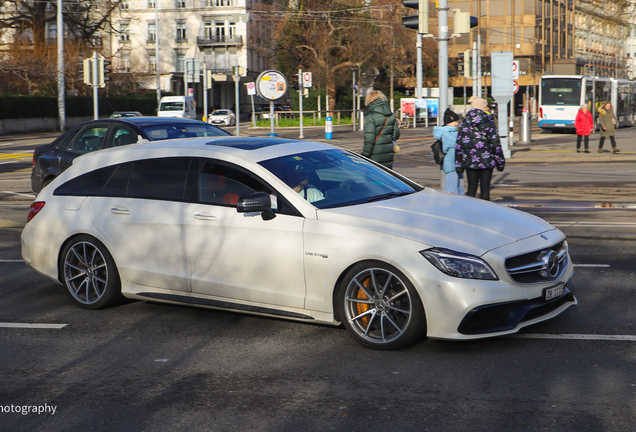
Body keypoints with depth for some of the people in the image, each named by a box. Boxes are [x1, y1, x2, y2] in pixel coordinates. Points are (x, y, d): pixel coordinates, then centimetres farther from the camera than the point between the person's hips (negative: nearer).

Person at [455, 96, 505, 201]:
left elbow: (459, 144, 4)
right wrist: (500, 161, 2)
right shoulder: (488, 123, -5)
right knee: (485, 189, 2)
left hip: (470, 161, 3)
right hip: (486, 161, -3)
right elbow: (495, 143, -6)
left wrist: (458, 164, 8)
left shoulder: (464, 123, 4)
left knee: (471, 188, 9)